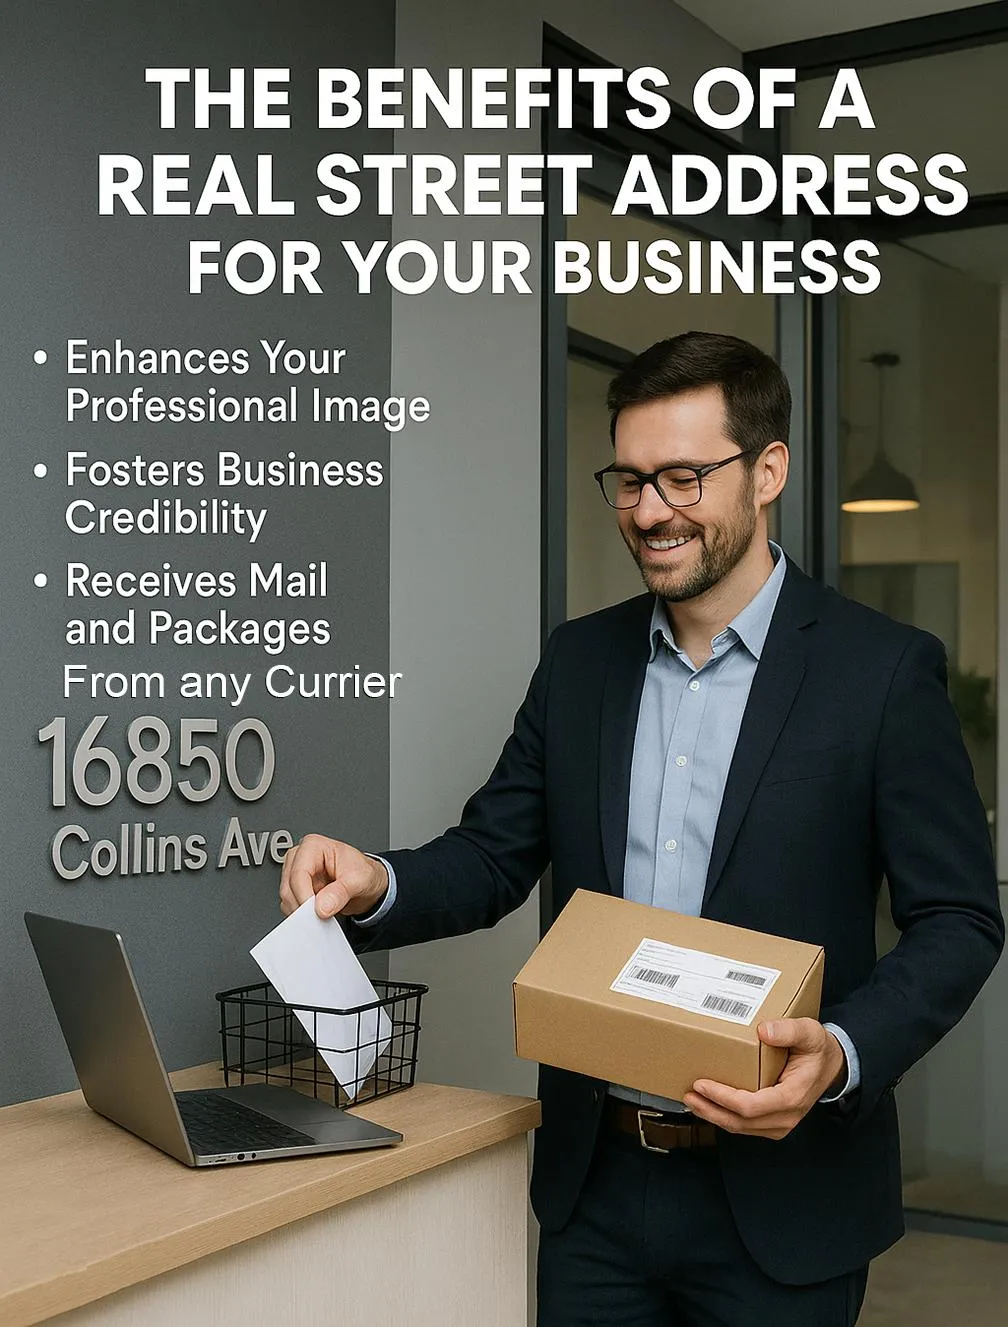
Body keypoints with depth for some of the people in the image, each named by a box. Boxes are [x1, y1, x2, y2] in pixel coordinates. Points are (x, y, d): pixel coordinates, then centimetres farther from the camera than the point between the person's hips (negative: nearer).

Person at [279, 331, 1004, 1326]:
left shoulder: (885, 671, -9)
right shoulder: (578, 660, 4)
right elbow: (494, 856, 6)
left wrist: (841, 1053, -23)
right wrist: (376, 887, -14)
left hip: (779, 1198, -3)